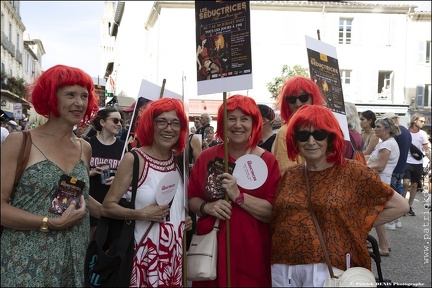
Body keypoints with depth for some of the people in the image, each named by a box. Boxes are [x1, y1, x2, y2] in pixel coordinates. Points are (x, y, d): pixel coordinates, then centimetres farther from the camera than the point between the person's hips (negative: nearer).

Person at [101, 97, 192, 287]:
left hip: (174, 252, 5)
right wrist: (140, 214, -22)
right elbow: (107, 207, -10)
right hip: (144, 252, -4)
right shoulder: (133, 159, -10)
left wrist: (188, 219, 4)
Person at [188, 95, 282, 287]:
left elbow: (274, 212, -12)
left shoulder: (267, 161, -5)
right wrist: (208, 207, -13)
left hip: (251, 251, -1)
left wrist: (239, 196, -22)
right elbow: (191, 199, 6)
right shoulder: (207, 157, 2)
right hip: (211, 247, 2)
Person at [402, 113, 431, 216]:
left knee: (414, 185, 8)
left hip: (418, 163, 3)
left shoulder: (423, 134, 2)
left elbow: (427, 150, 5)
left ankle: (409, 207, 19)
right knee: (406, 183, -16)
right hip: (407, 162, -3)